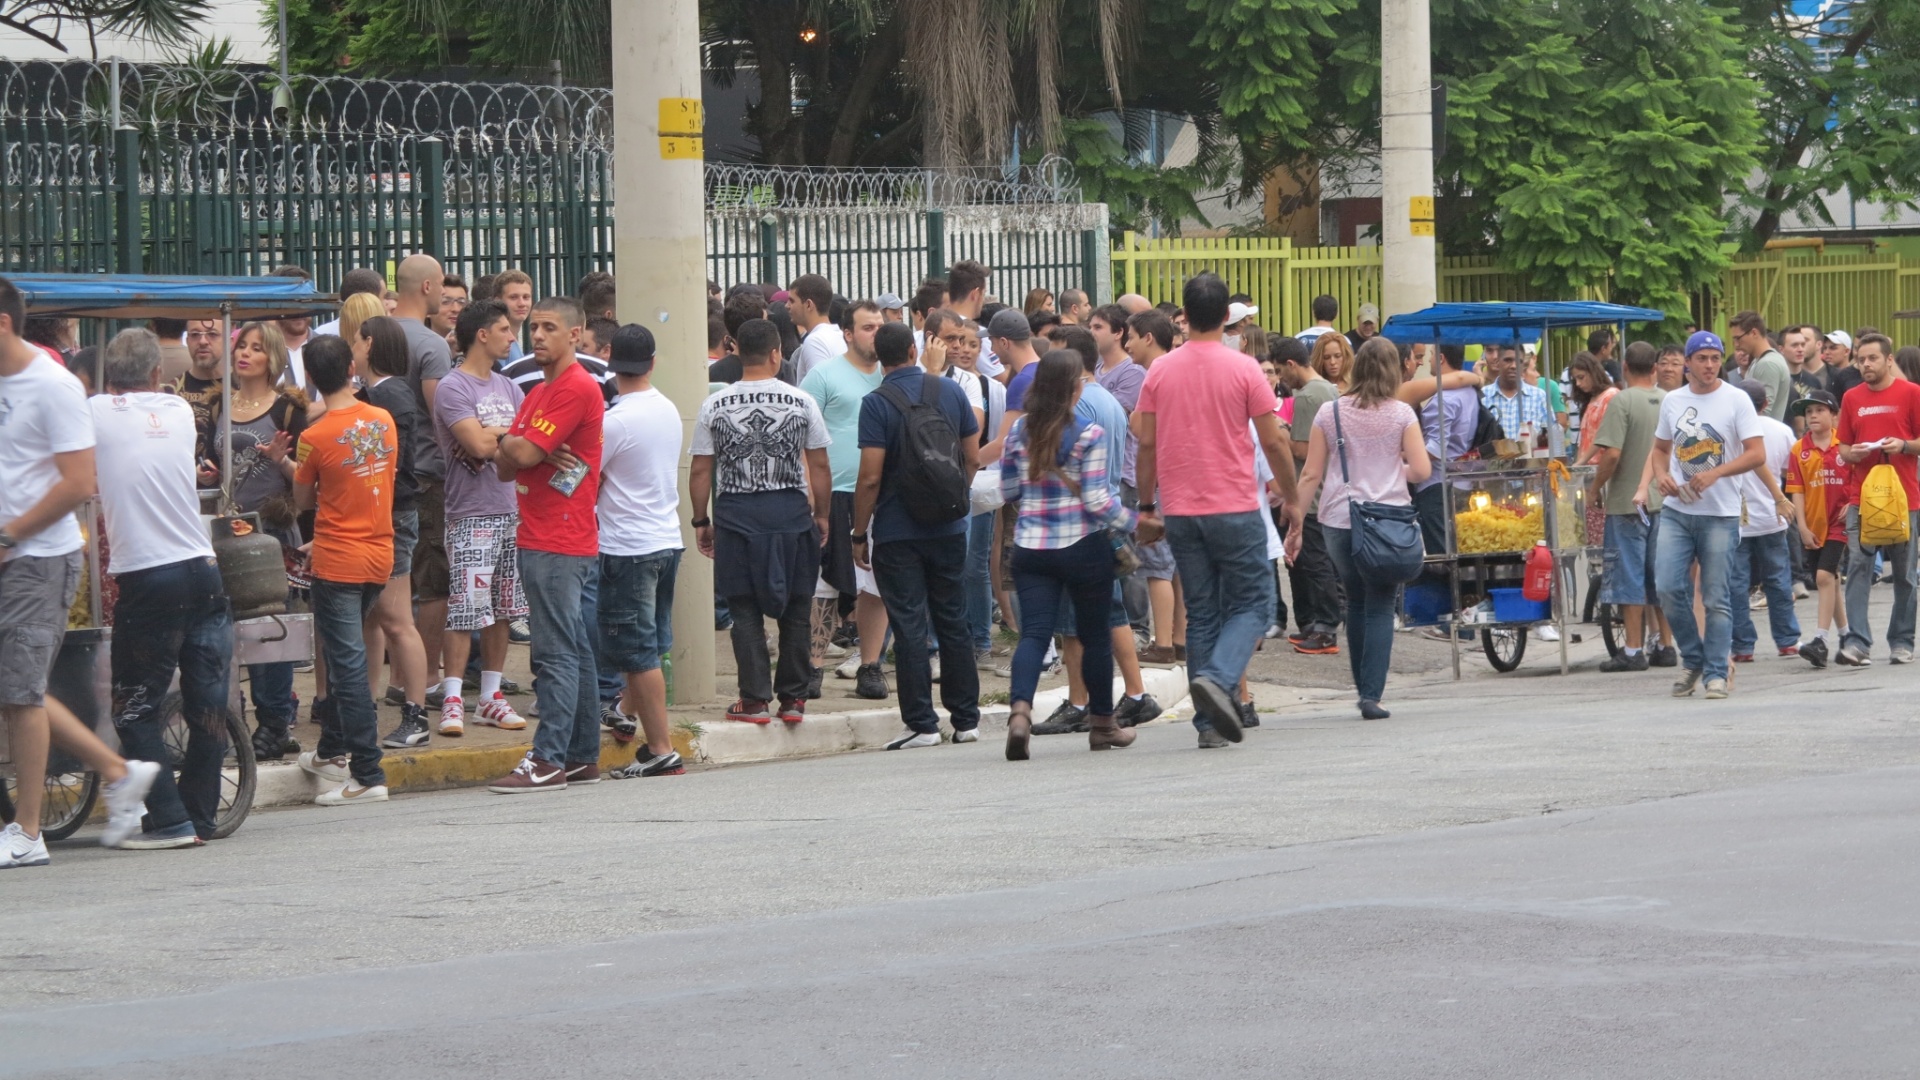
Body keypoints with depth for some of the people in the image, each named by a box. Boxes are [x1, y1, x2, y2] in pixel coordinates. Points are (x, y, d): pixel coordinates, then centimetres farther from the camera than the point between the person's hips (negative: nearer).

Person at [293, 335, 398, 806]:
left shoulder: (315, 437, -15)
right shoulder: (384, 421, 0)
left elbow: (303, 500, -2)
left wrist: (290, 466, 17)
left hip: (337, 563, -6)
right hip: (380, 556, 6)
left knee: (348, 665, -4)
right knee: (345, 656, 22)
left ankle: (368, 775, -8)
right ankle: (334, 750, 32)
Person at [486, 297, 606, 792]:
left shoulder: (578, 389, -12)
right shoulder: (538, 394, 20)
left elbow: (522, 453, -17)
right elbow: (505, 467, 13)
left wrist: (512, 444, 4)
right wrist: (516, 449, -8)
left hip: (559, 542, -10)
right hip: (539, 540, 10)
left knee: (556, 652, -10)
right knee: (576, 651, 12)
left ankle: (549, 760, -11)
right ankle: (583, 756, 17)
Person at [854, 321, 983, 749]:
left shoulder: (877, 404, -12)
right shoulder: (950, 392, 2)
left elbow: (871, 477, -15)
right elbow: (973, 457, 8)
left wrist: (859, 534, -6)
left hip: (897, 534, -4)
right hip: (948, 529, 4)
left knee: (910, 629, -1)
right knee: (953, 622, 13)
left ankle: (921, 723, -2)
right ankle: (965, 719, 16)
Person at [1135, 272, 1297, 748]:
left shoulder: (1160, 371, 2)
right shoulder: (1243, 369, -7)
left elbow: (1146, 445, 5)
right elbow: (1274, 443, -4)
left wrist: (1146, 506, 15)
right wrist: (1291, 498, 8)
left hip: (1181, 512, 3)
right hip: (1235, 509, -3)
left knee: (1201, 614, 10)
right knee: (1251, 604, 6)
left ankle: (1209, 721, 7)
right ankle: (1217, 678, -19)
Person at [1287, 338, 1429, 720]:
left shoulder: (1329, 413, 4)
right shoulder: (1401, 413, 0)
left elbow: (1311, 475, 2)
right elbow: (1421, 470, -5)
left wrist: (1295, 524, 7)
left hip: (1338, 519, 2)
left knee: (1356, 602, 18)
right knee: (1379, 609, 2)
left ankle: (1365, 688, 22)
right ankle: (1371, 694, -8)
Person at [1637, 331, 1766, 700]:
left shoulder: (1736, 400, -4)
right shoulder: (1672, 401, 9)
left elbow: (1757, 454, -9)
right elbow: (1660, 449, 21)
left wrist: (1715, 473, -20)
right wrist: (1660, 475, -1)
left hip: (1721, 514, -4)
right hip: (1676, 510, 4)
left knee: (1716, 598, -1)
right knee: (1667, 587, -6)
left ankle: (1716, 673, 6)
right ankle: (1693, 658, 14)